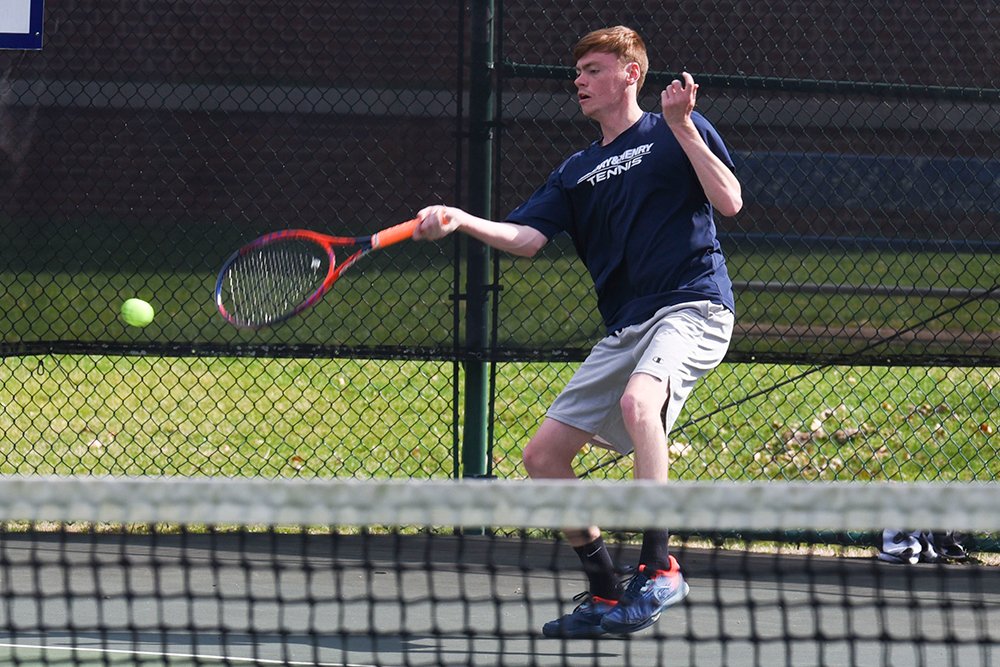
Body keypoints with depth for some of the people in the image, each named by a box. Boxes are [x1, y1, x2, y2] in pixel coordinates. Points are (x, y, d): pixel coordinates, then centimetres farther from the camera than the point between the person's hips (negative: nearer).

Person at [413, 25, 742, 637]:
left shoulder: (676, 132, 3)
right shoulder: (578, 172, 19)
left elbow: (729, 201, -8)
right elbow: (526, 237, 6)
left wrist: (682, 127, -14)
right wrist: (459, 221, -11)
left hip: (692, 305, -8)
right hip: (625, 328, 8)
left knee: (639, 401, -38)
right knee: (544, 455, 3)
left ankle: (659, 570, -34)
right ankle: (606, 596, 15)